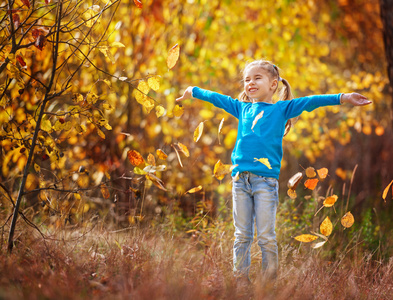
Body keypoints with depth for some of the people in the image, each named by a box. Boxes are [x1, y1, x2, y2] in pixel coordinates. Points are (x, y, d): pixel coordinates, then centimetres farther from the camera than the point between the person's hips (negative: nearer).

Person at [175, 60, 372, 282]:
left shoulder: (281, 109, 6)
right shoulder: (242, 109, 17)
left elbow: (310, 102, -4)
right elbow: (217, 98, 29)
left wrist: (343, 97, -12)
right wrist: (193, 92, 41)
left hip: (266, 179, -4)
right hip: (240, 178, 4)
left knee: (266, 236, -3)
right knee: (242, 236, 7)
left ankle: (270, 284, 6)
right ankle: (240, 281, 14)